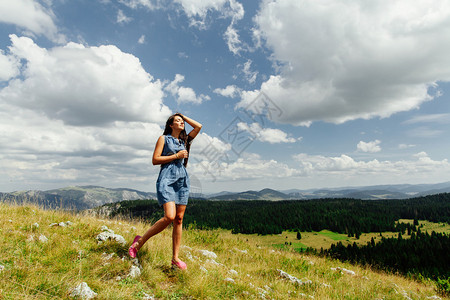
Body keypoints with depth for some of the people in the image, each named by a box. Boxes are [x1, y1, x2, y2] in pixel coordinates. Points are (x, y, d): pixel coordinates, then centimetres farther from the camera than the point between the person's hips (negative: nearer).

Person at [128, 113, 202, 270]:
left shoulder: (184, 140, 18)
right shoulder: (164, 138, 5)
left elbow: (198, 126, 13)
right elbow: (155, 160, -3)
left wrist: (184, 117, 18)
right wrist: (176, 156, -7)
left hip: (182, 180, 6)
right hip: (167, 179, -5)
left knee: (179, 219, 2)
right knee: (169, 216, -20)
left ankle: (175, 258, 8)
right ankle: (140, 240, 0)